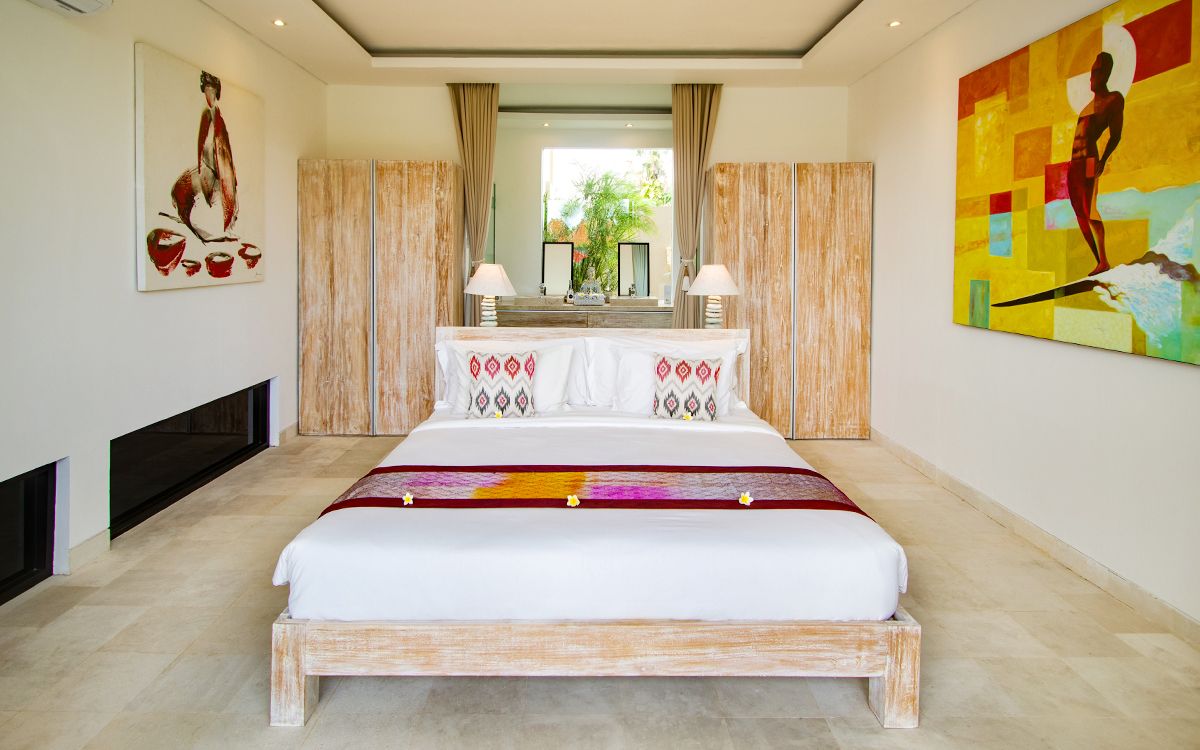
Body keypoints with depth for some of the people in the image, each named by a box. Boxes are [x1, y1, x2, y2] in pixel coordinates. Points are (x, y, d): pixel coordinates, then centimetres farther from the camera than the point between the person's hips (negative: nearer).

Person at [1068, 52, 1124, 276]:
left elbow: (1115, 135, -7)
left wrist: (1103, 159, -20)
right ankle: (1100, 262, 9)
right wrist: (1071, 164, 16)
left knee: (1090, 211, -15)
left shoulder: (1114, 99, 2)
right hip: (1073, 164, 8)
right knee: (1081, 215, 5)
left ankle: (1103, 261, -15)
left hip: (1089, 160, -8)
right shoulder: (1090, 105, 25)